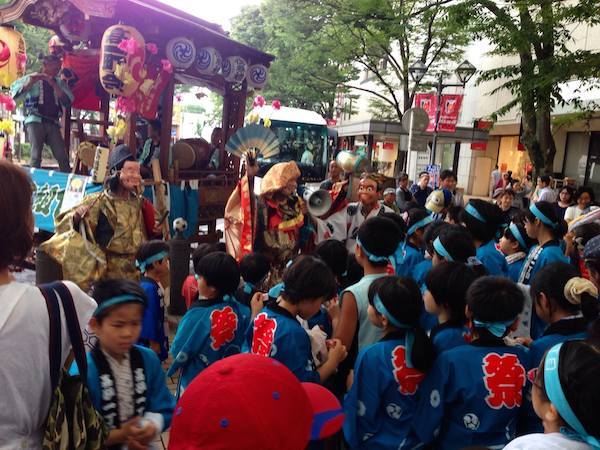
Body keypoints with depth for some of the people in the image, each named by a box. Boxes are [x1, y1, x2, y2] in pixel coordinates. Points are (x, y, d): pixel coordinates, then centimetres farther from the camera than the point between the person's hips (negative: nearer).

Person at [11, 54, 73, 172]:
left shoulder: (59, 82, 16)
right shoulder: (32, 78, 9)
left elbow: (68, 101, 1)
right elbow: (14, 92, -1)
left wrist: (53, 84, -7)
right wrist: (31, 82, -12)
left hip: (53, 123, 3)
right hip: (35, 121, -3)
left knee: (62, 157, -4)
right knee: (36, 155, -13)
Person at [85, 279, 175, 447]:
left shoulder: (149, 359, -8)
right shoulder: (83, 370, -22)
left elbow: (164, 409, -2)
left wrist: (151, 427, -18)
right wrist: (119, 436, -22)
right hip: (102, 444, -3)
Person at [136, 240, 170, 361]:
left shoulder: (155, 284, 3)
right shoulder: (148, 288, -25)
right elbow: (148, 320, -23)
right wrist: (154, 345, -17)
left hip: (157, 340, 9)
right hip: (148, 346, -9)